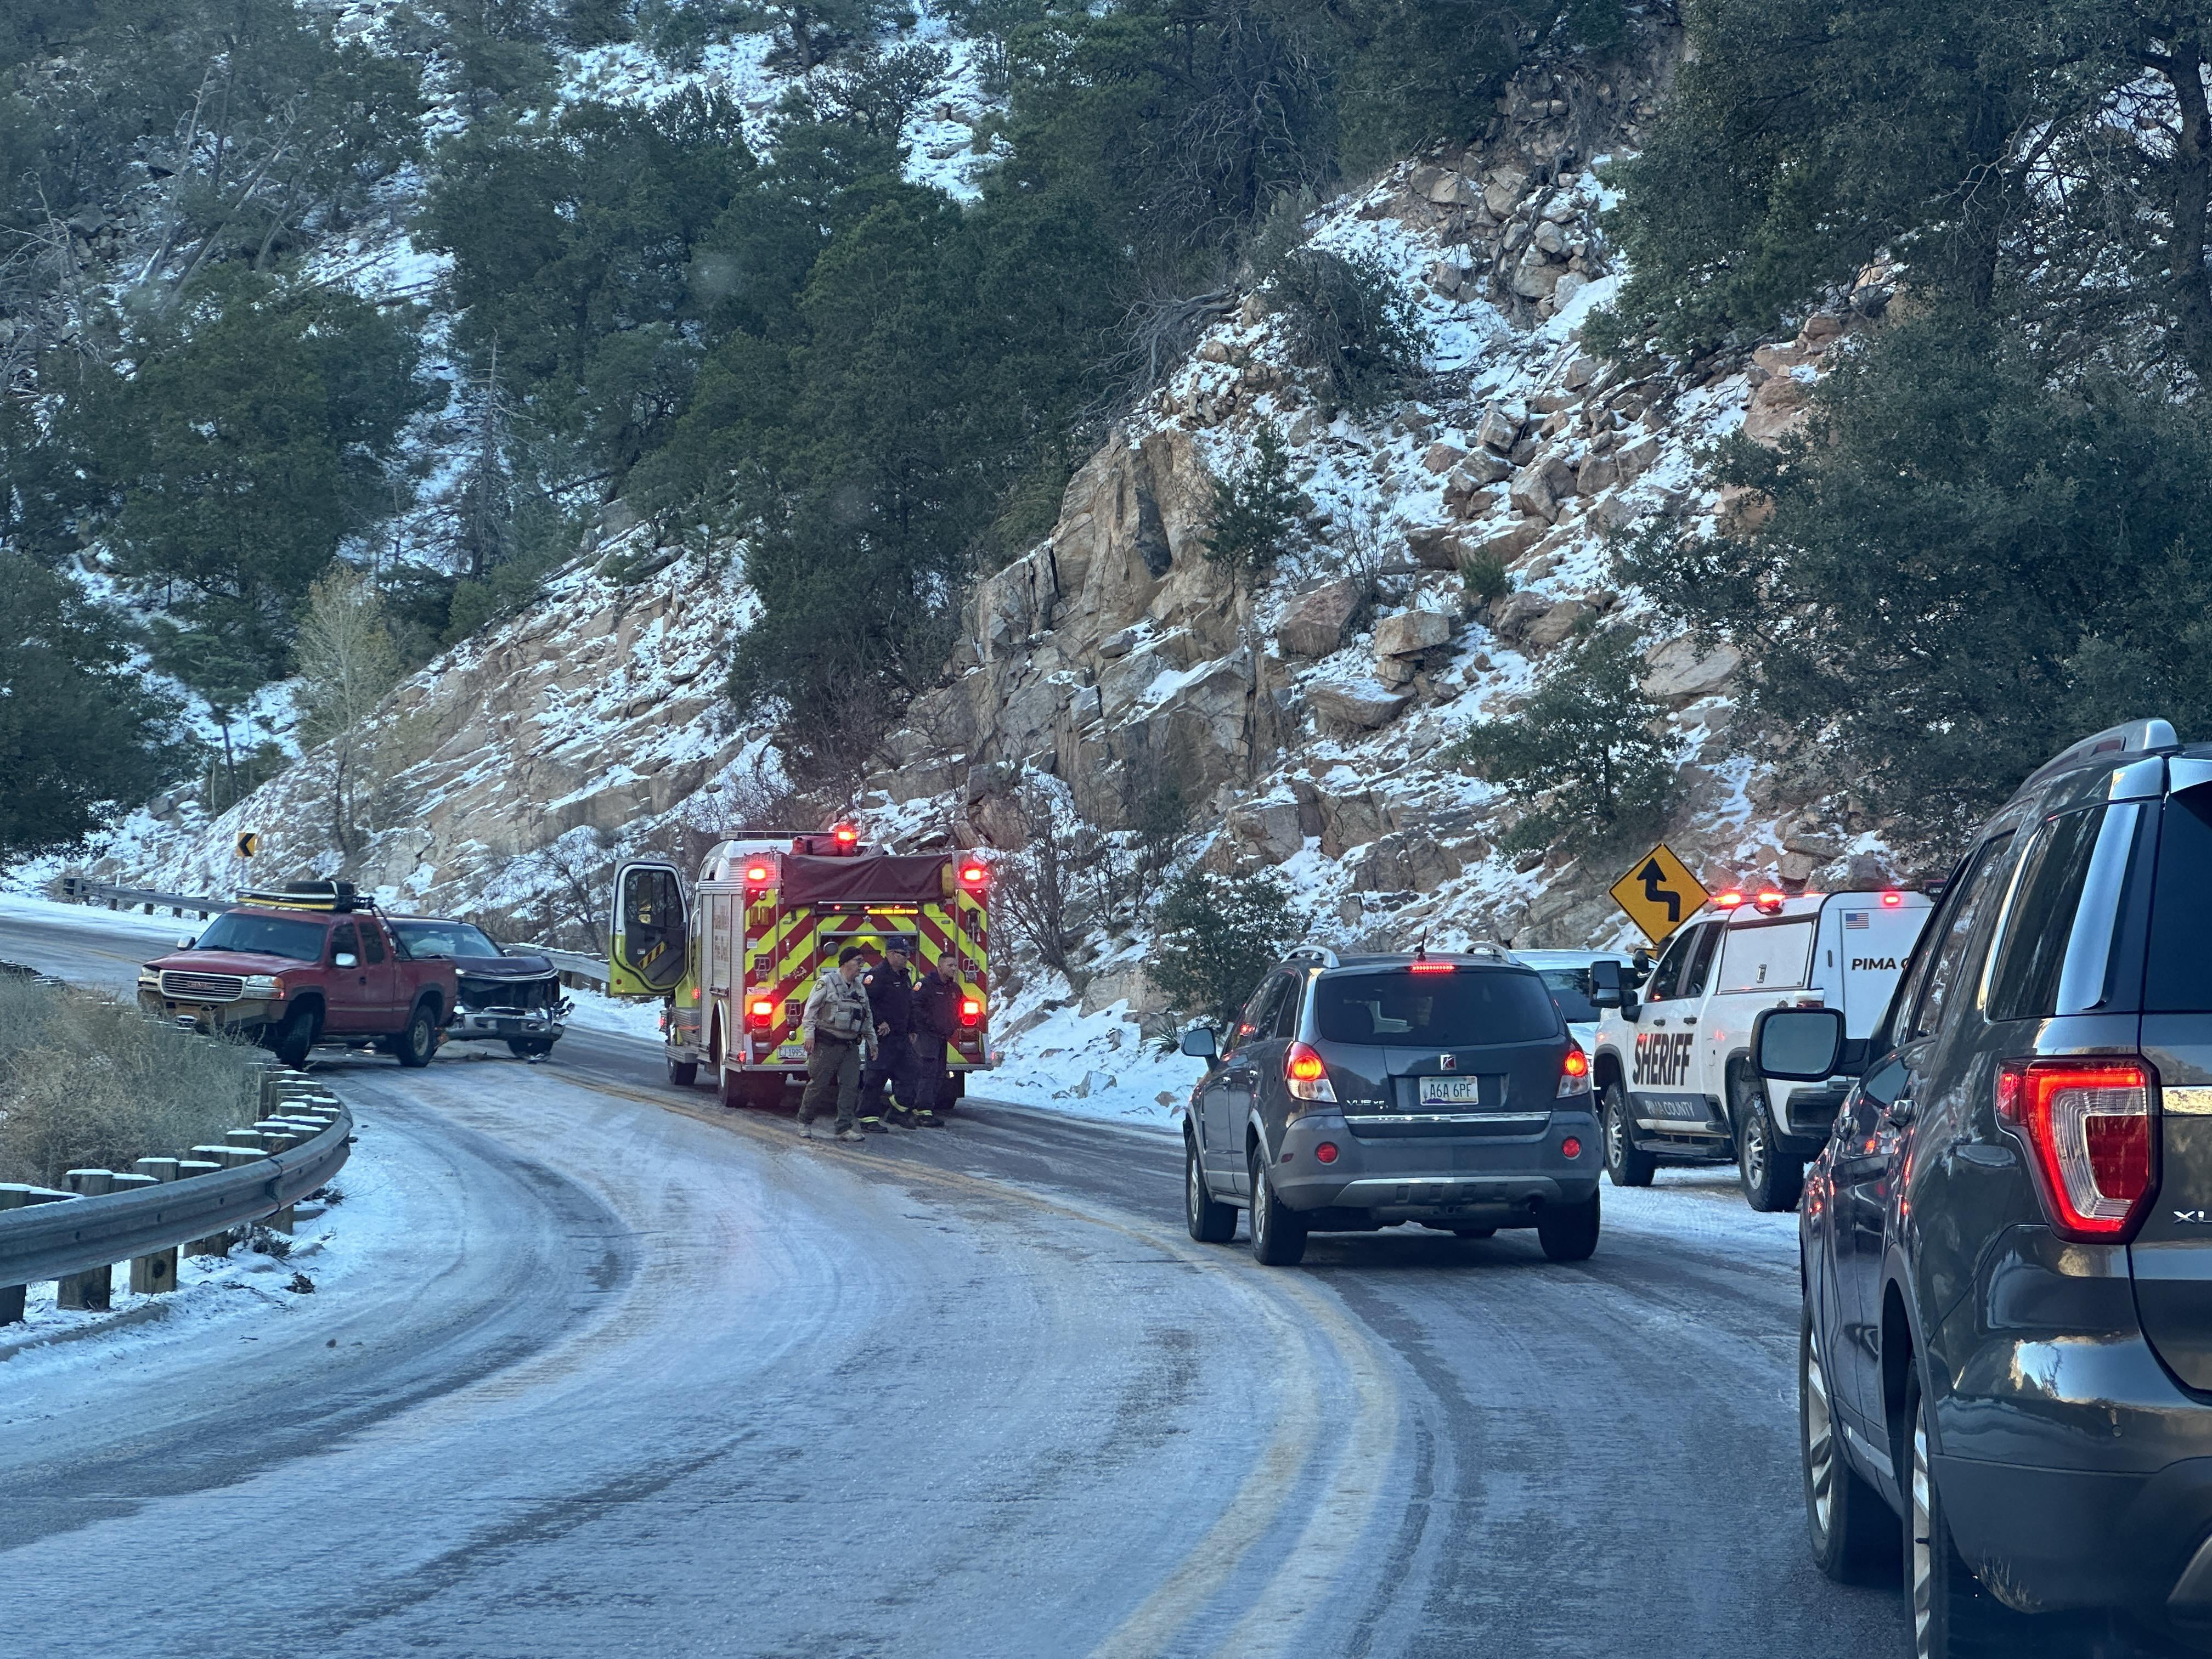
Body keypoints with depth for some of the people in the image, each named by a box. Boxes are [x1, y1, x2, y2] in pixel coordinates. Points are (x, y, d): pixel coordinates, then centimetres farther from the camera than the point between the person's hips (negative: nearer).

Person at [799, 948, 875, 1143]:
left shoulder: (860, 989, 16)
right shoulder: (827, 982, -4)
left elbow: (867, 1019, 25)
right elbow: (811, 1010, -8)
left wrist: (872, 1041, 24)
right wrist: (809, 1035, -16)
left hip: (850, 1047, 6)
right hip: (826, 1045, -6)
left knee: (851, 1086, -2)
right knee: (819, 1085, -2)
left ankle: (844, 1128, 1)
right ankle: (805, 1123, 12)